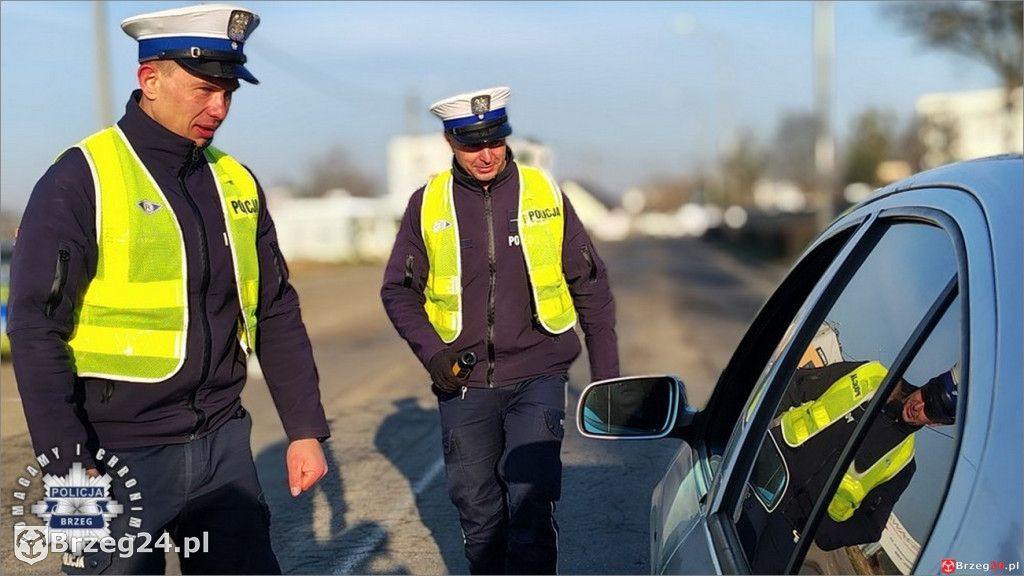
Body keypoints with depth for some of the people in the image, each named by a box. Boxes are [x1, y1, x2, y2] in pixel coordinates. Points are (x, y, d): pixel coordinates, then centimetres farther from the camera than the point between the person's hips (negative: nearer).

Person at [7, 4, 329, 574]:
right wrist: (70, 463, -16)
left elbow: (278, 316, 12)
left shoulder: (236, 182, 8)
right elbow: (36, 331, -12)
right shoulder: (80, 180, -9)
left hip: (224, 445, 5)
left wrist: (306, 428, 9)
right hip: (121, 457, -5)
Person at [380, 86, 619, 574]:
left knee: (530, 505, -11)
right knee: (477, 512, 12)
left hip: (537, 377, -1)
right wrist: (431, 349, -9)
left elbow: (590, 287, 6)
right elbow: (398, 291, 8)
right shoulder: (428, 204, 1)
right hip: (463, 387, 2)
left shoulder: (545, 194, 0)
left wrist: (606, 375, 4)